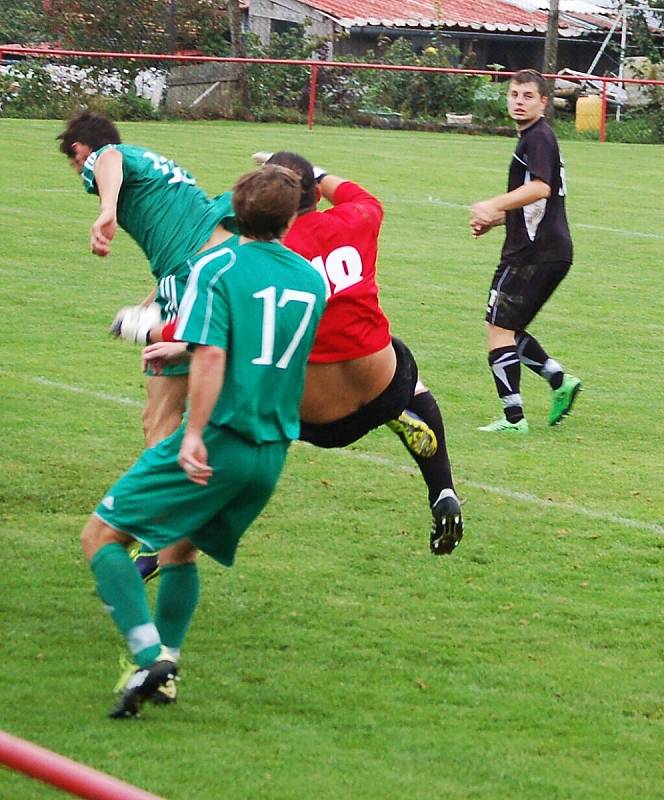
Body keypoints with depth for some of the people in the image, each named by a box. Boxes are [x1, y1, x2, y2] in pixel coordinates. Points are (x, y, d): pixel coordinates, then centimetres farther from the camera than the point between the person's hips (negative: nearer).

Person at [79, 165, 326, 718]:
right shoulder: (312, 280, 11)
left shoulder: (217, 266, -6)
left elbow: (210, 355, -19)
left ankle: (150, 655, -16)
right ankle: (166, 658, 14)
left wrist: (194, 436, -21)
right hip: (273, 451, 6)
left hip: (217, 442, -6)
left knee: (102, 535, 0)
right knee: (182, 547, 25)